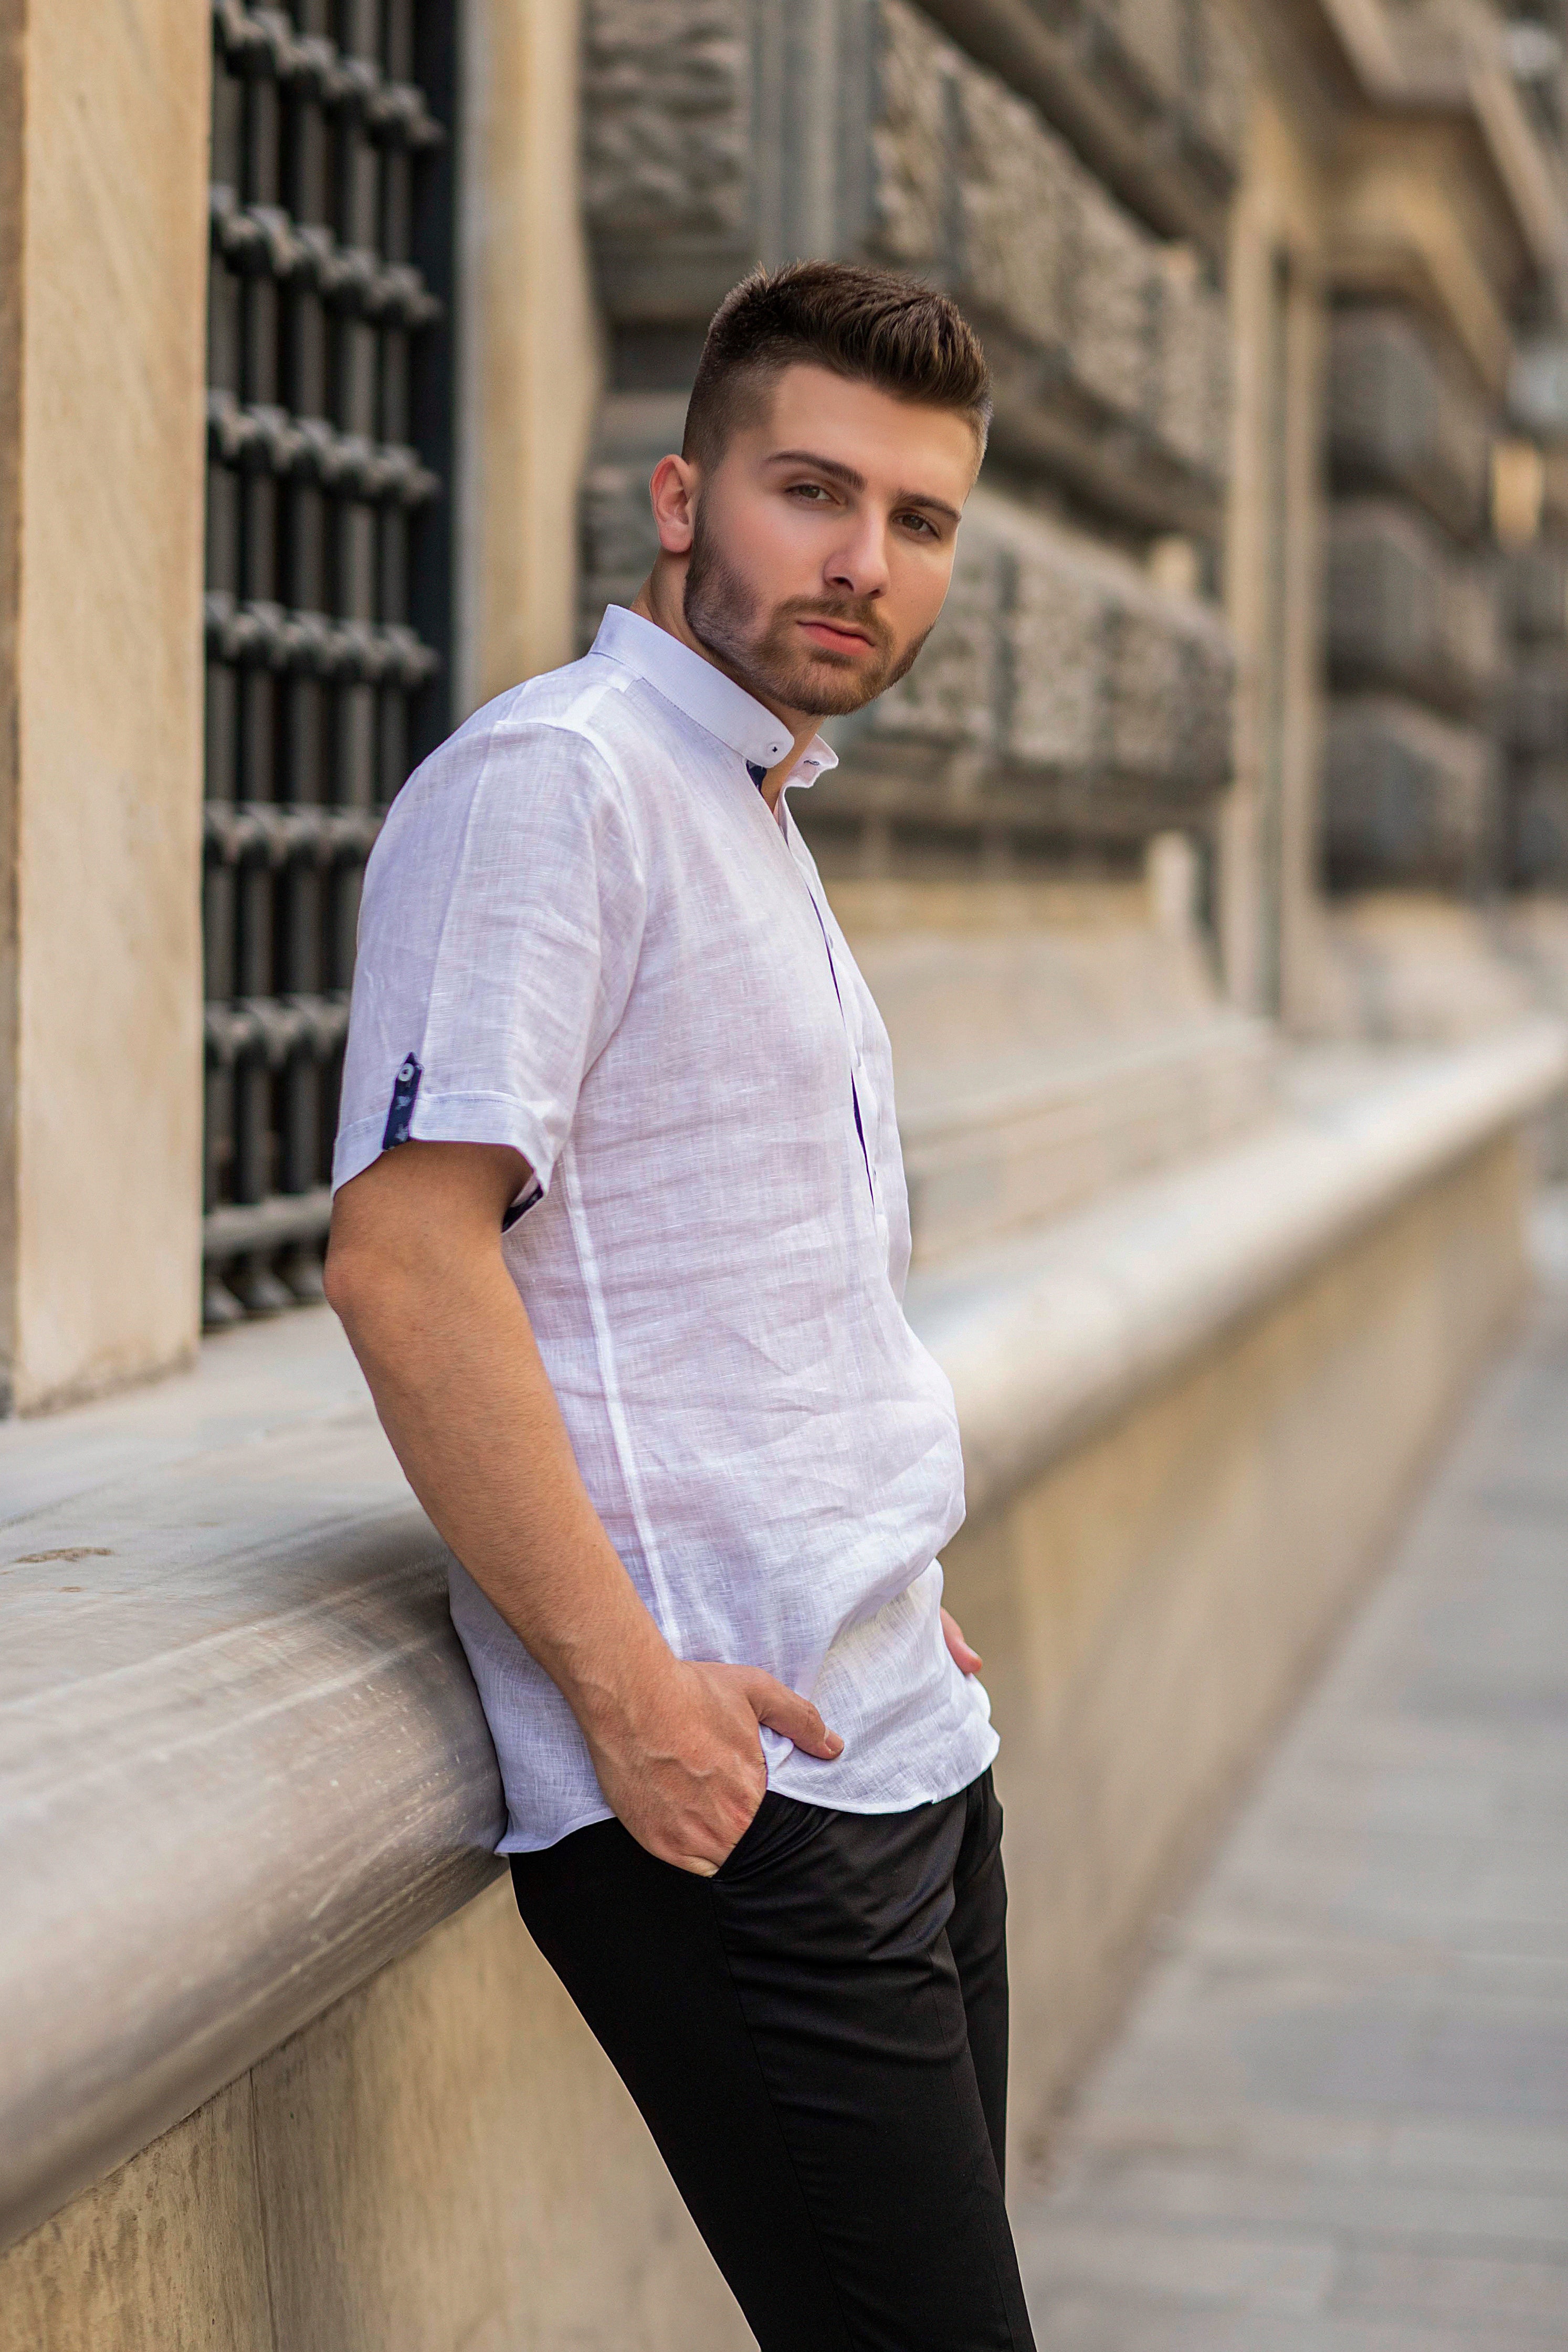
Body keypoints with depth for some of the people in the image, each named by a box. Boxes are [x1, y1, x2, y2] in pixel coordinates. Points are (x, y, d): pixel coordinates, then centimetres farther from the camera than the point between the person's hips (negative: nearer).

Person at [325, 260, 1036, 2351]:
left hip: (906, 1758, 10)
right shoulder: (551, 782, -10)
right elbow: (402, 1257, -19)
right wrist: (626, 1680, -21)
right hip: (724, 1787, -10)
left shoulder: (756, 818, 21)